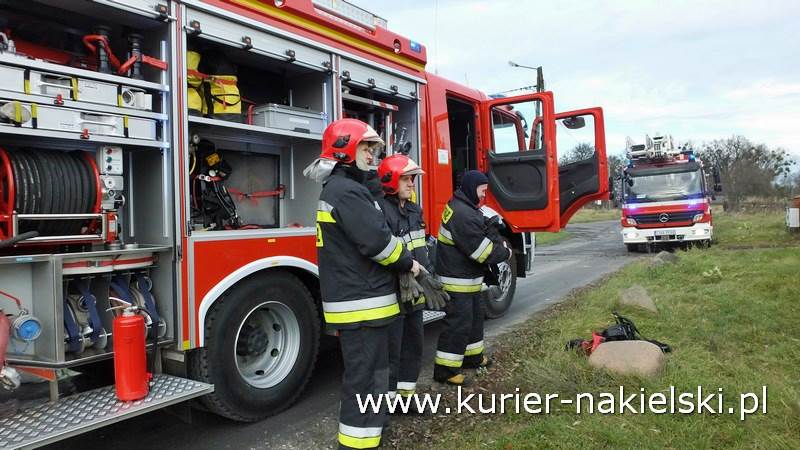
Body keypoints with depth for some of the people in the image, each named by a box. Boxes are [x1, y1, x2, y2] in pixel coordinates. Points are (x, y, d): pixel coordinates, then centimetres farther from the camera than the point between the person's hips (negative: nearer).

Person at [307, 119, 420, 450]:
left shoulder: (338, 188, 18)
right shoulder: (347, 191, -17)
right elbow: (377, 241, -23)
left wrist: (403, 263, 14)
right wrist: (407, 263, -6)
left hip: (354, 298, 11)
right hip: (361, 301, -11)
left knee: (364, 370, 21)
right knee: (365, 375, -4)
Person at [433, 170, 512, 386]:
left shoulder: (465, 207, 11)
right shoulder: (462, 214, -24)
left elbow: (480, 236, 18)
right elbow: (481, 249, -24)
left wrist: (499, 244, 1)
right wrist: (505, 252, -9)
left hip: (469, 277, 11)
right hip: (458, 279, -11)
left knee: (474, 317, 21)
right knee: (458, 323, -6)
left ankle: (472, 356, 36)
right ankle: (445, 369, 2)